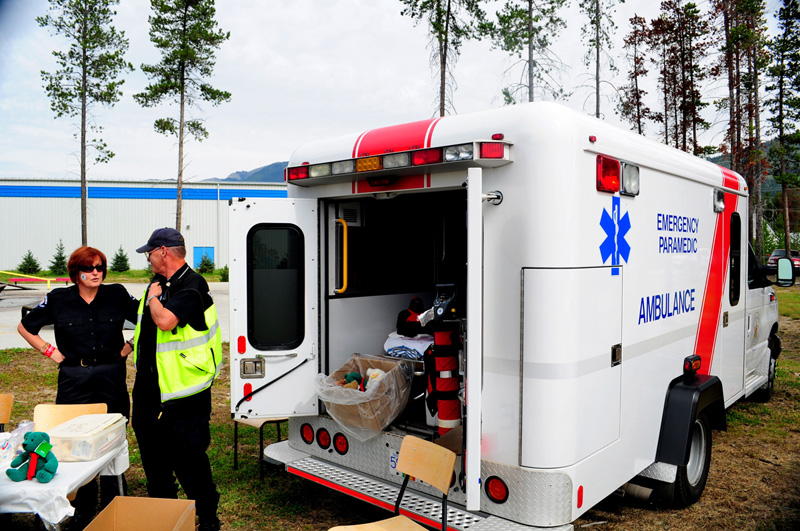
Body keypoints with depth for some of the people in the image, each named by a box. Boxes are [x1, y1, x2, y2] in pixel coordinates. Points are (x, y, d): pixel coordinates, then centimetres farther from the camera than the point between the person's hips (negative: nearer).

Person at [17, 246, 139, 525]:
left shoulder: (117, 295, 1)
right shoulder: (58, 300, 2)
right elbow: (24, 327, 14)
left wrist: (131, 345, 4)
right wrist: (50, 351, 5)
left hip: (111, 378, 0)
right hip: (74, 380, 0)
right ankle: (83, 513, 20)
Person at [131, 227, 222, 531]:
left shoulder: (192, 286, -18)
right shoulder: (158, 283, 11)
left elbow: (165, 320, -32)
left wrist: (153, 297, -14)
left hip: (183, 394, -9)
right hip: (150, 389, 10)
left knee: (188, 459, -1)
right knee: (153, 457, 20)